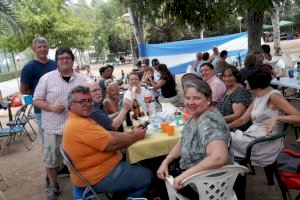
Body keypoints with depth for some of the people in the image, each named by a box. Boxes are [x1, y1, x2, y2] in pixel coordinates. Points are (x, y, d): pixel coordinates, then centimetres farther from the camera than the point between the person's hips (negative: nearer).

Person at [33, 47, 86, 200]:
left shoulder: (81, 79, 5)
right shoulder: (47, 78, -3)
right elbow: (36, 100, -2)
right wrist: (51, 107, -17)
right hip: (53, 128, -2)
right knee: (51, 159, 10)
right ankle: (53, 186, 32)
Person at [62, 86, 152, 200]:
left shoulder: (79, 120, 9)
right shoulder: (80, 126, -26)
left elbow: (107, 134, 7)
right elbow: (113, 144, -25)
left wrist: (131, 133, -3)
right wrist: (136, 137, -10)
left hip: (94, 169, 11)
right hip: (98, 178, -10)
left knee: (135, 167, 24)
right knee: (146, 176, -2)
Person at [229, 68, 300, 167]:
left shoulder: (273, 96, -12)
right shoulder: (258, 98, 13)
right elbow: (243, 119, 13)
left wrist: (276, 118, -32)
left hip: (265, 144, -7)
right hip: (252, 137, 8)